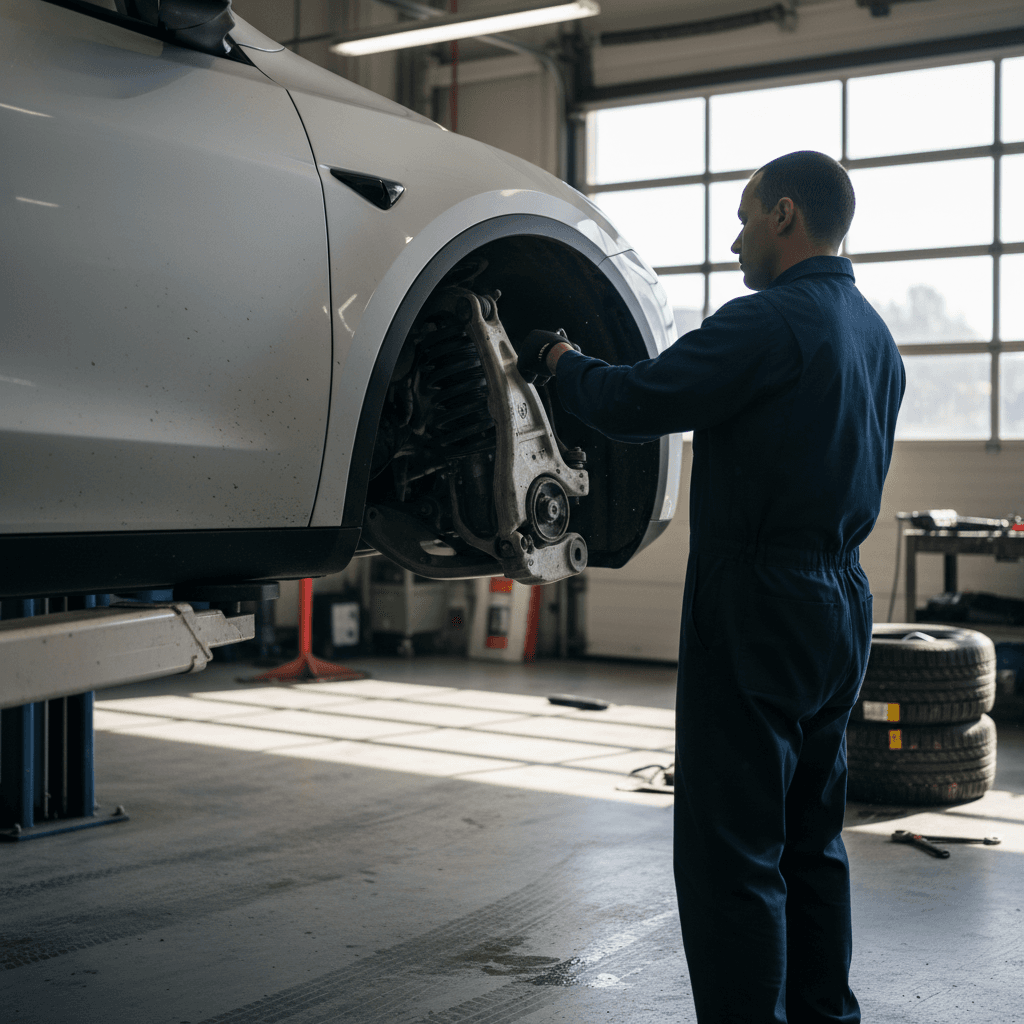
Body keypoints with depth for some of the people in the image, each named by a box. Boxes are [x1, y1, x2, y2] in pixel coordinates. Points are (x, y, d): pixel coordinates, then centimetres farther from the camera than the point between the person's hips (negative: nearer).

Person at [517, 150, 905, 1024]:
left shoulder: (772, 321, -16)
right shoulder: (874, 335, 13)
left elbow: (632, 404, -18)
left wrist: (561, 360, 0)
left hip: (760, 606, -10)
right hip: (841, 600, 10)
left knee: (732, 851, -4)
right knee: (811, 838, 18)